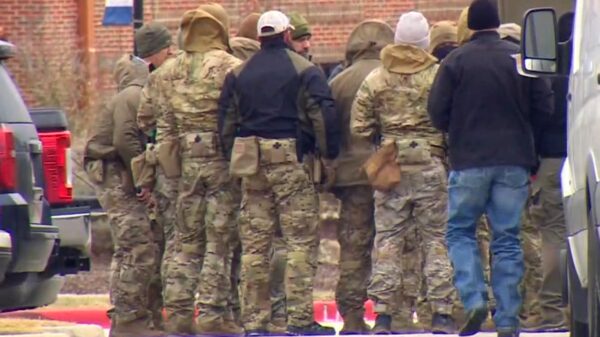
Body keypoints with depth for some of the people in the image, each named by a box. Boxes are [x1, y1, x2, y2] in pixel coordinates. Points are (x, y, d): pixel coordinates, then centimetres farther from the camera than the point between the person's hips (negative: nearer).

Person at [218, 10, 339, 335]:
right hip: (292, 161, -4)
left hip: (251, 164, 5)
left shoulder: (238, 74, 11)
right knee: (301, 240, -3)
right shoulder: (304, 71, -3)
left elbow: (225, 123, 10)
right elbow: (323, 116, -9)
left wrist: (234, 160, 15)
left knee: (254, 244, 6)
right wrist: (329, 156, 0)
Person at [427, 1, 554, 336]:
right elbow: (545, 105, 2)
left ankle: (474, 299, -9)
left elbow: (438, 112, -6)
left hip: (469, 161, -2)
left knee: (460, 231, 11)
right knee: (508, 239, 6)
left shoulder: (455, 61, -7)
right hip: (515, 162, 2)